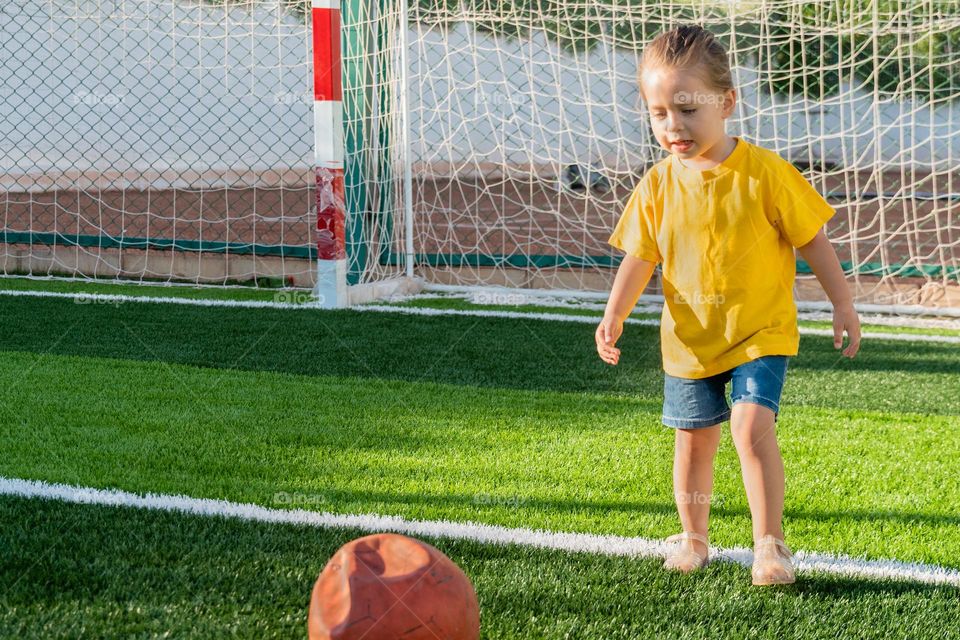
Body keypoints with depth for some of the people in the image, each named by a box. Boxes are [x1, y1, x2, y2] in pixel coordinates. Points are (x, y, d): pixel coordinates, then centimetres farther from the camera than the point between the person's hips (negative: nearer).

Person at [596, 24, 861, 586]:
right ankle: (694, 537, 30)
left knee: (752, 425, -19)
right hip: (689, 343, 4)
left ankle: (770, 542, -8)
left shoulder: (765, 173, -13)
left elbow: (813, 239, -4)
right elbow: (640, 257, 2)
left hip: (760, 333, -3)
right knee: (693, 439, 12)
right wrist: (614, 314, -12)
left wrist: (843, 304, 0)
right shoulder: (658, 185, -4)